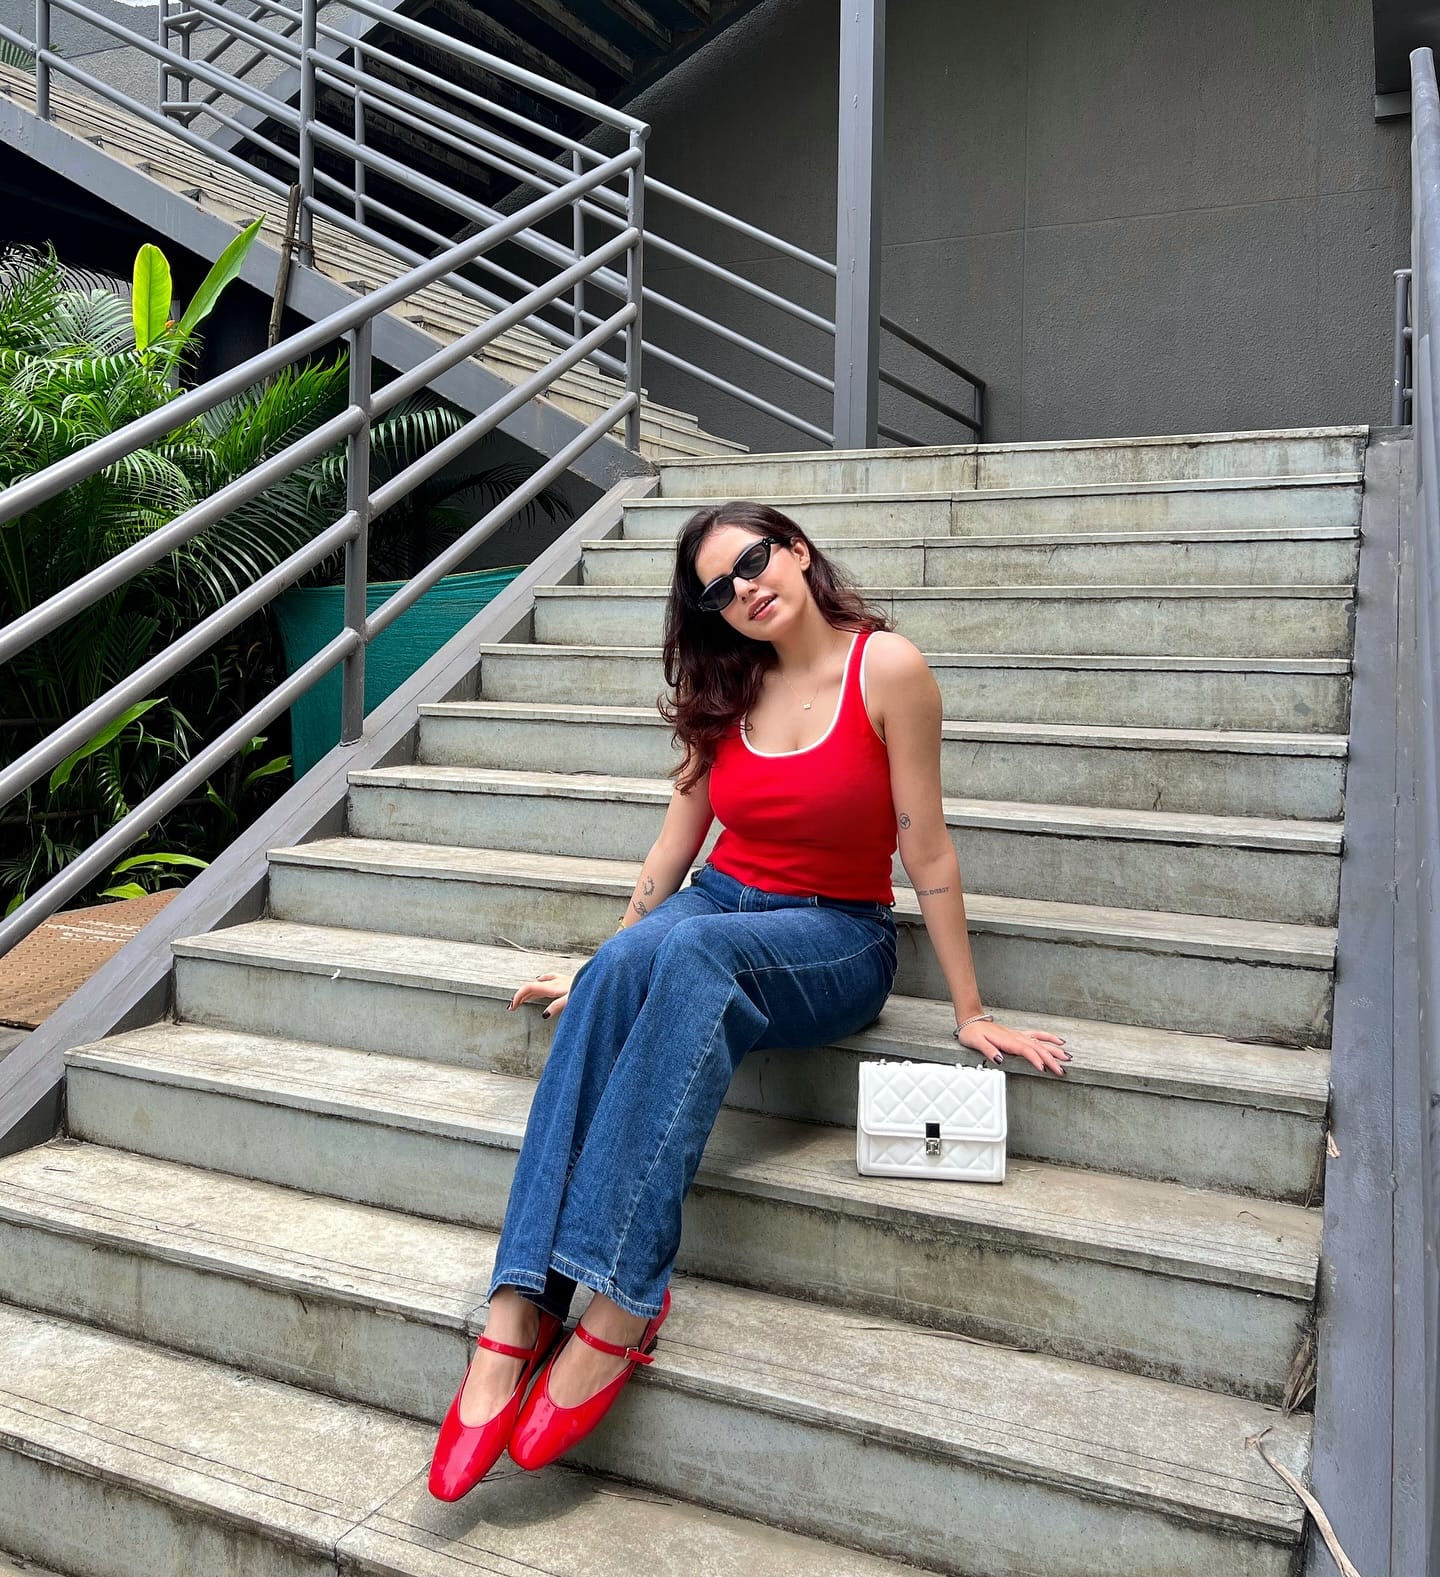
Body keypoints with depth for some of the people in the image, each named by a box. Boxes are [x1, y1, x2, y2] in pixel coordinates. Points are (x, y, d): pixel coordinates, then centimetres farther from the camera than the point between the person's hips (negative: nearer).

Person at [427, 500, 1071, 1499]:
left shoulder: (887, 667, -8)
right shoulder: (725, 687, 8)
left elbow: (927, 850, -8)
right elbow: (678, 842, 14)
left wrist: (971, 1014, -5)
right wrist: (602, 963, 18)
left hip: (838, 940, -4)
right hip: (720, 904, 4)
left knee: (685, 949, -38)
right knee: (616, 973, -32)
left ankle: (621, 1304, -37)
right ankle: (519, 1305, -35)